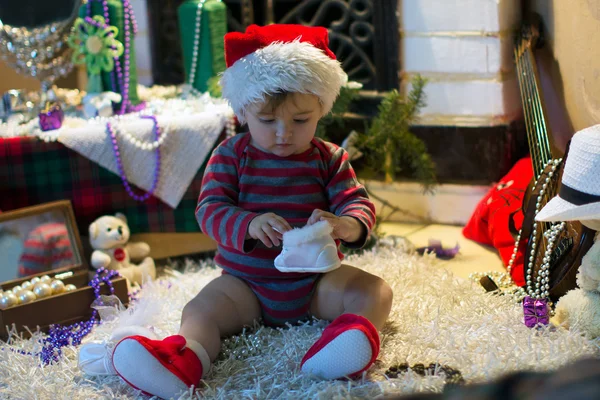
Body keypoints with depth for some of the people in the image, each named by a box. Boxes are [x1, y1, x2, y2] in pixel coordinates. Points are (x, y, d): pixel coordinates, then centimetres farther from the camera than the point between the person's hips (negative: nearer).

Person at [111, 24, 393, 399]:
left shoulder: (329, 159, 2)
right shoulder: (231, 156, -1)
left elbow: (359, 205, -5)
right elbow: (210, 209, -10)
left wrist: (345, 225, -33)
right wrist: (249, 225, -33)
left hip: (316, 282, 1)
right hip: (246, 281, -1)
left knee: (375, 292, -21)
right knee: (201, 310, -27)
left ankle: (360, 331, -49)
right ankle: (185, 357, -55)